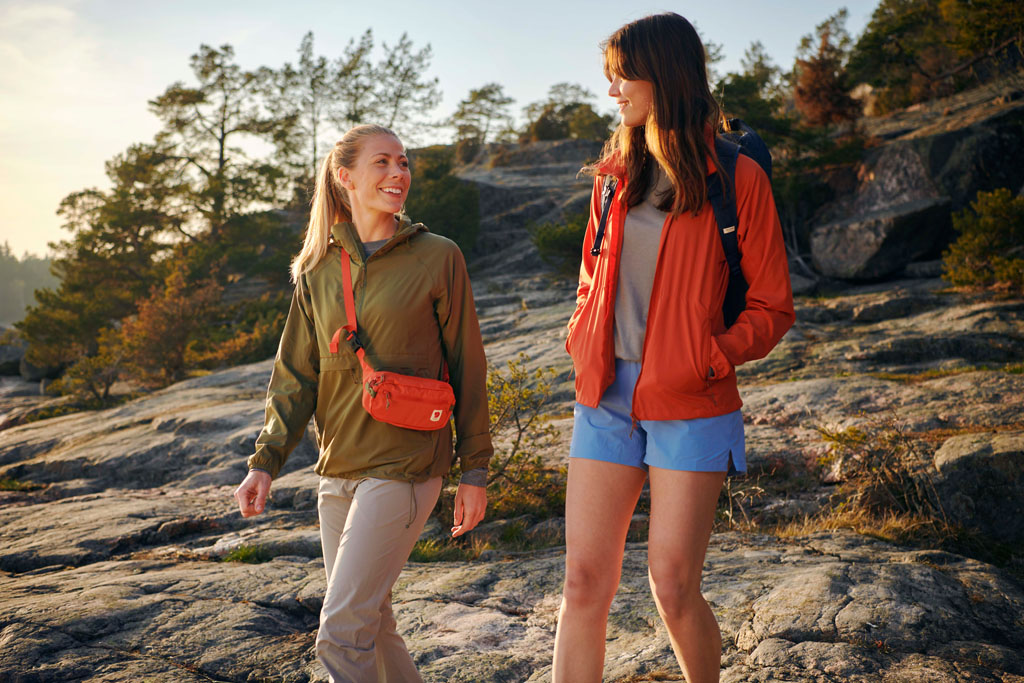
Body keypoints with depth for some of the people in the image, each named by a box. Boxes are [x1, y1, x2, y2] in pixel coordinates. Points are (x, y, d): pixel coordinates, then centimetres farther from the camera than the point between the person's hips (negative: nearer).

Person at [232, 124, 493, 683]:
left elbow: (467, 368, -2)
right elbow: (296, 376, 8)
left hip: (403, 468, -5)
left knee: (342, 631, -8)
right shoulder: (318, 270, 8)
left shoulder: (438, 258, -4)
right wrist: (265, 462, -3)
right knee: (369, 622, 15)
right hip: (338, 469, 5)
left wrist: (474, 470, -3)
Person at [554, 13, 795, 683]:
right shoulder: (616, 175, 12)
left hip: (690, 404, -4)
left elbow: (772, 307, -1)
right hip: (606, 395, 5)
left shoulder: (735, 177, -4)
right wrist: (582, 340, 5)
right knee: (585, 580, 0)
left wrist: (709, 357, -15)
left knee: (673, 584, 0)